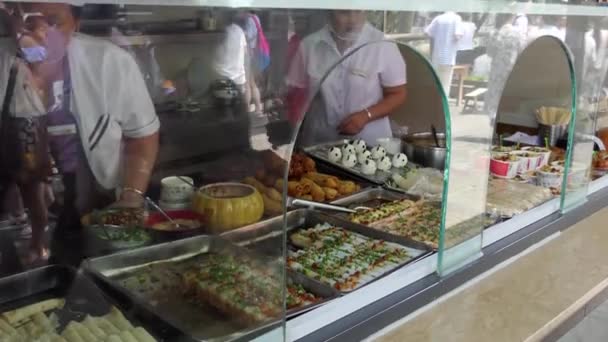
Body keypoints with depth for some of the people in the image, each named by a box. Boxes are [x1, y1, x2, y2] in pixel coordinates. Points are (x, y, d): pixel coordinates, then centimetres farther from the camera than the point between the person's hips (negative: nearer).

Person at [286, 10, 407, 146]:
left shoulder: (383, 46, -7)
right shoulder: (308, 46, -1)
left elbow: (398, 94, -1)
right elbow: (297, 94, 6)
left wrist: (366, 115, -16)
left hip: (370, 145, -1)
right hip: (319, 144, 2)